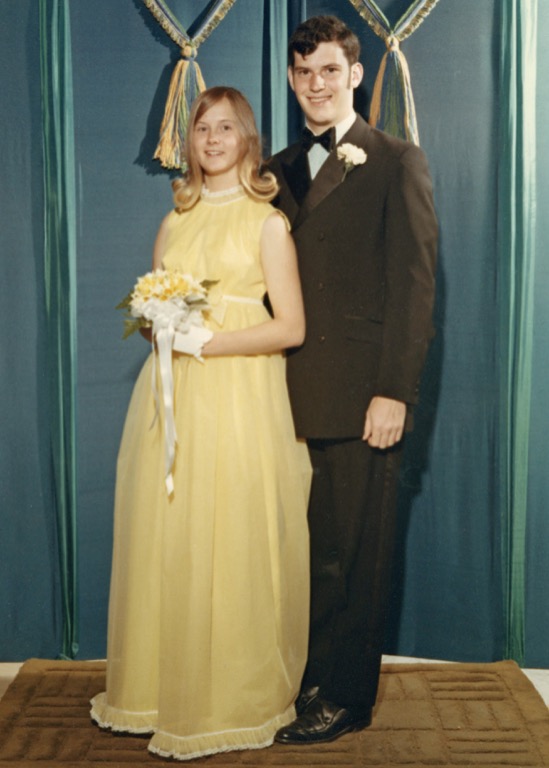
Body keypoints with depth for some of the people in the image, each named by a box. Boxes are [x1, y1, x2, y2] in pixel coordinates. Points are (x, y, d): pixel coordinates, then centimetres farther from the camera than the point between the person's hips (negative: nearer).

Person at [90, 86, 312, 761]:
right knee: (165, 542, 6)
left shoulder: (268, 223, 1)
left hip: (240, 396, -4)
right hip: (170, 398, 5)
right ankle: (166, 688, 21)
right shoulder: (173, 223, 16)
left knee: (230, 547, -2)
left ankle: (230, 703, 13)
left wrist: (209, 340, -13)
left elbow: (290, 327, -4)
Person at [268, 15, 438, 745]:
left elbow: (414, 286, -7)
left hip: (360, 396, -5)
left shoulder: (397, 162, -1)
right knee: (312, 548, 13)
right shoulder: (281, 169, 16)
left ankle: (346, 696, 20)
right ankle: (309, 676, 28)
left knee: (356, 553, 5)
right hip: (295, 396, 5)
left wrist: (393, 392, -14)